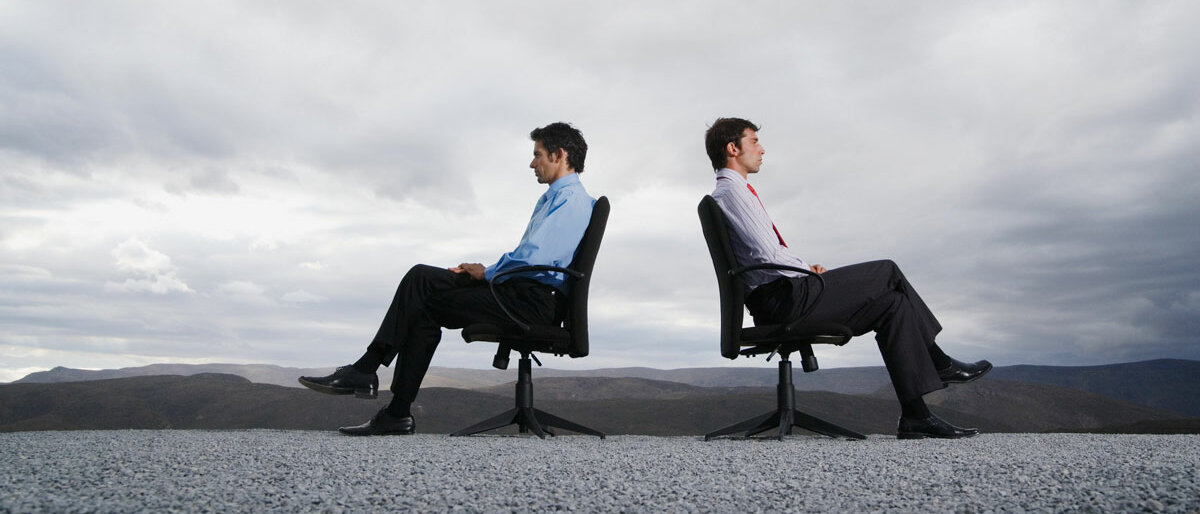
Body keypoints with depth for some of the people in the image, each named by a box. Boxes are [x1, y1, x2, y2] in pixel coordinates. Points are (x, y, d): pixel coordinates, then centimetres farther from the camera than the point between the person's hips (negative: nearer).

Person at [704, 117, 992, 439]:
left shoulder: (730, 193, 22)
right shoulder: (731, 191, -11)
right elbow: (768, 255, -19)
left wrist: (805, 270, 9)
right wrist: (808, 271, -4)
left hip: (777, 299, 10)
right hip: (783, 297, -10)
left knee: (892, 303, 4)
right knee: (887, 272, -5)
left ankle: (915, 417, 3)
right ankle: (937, 362, 8)